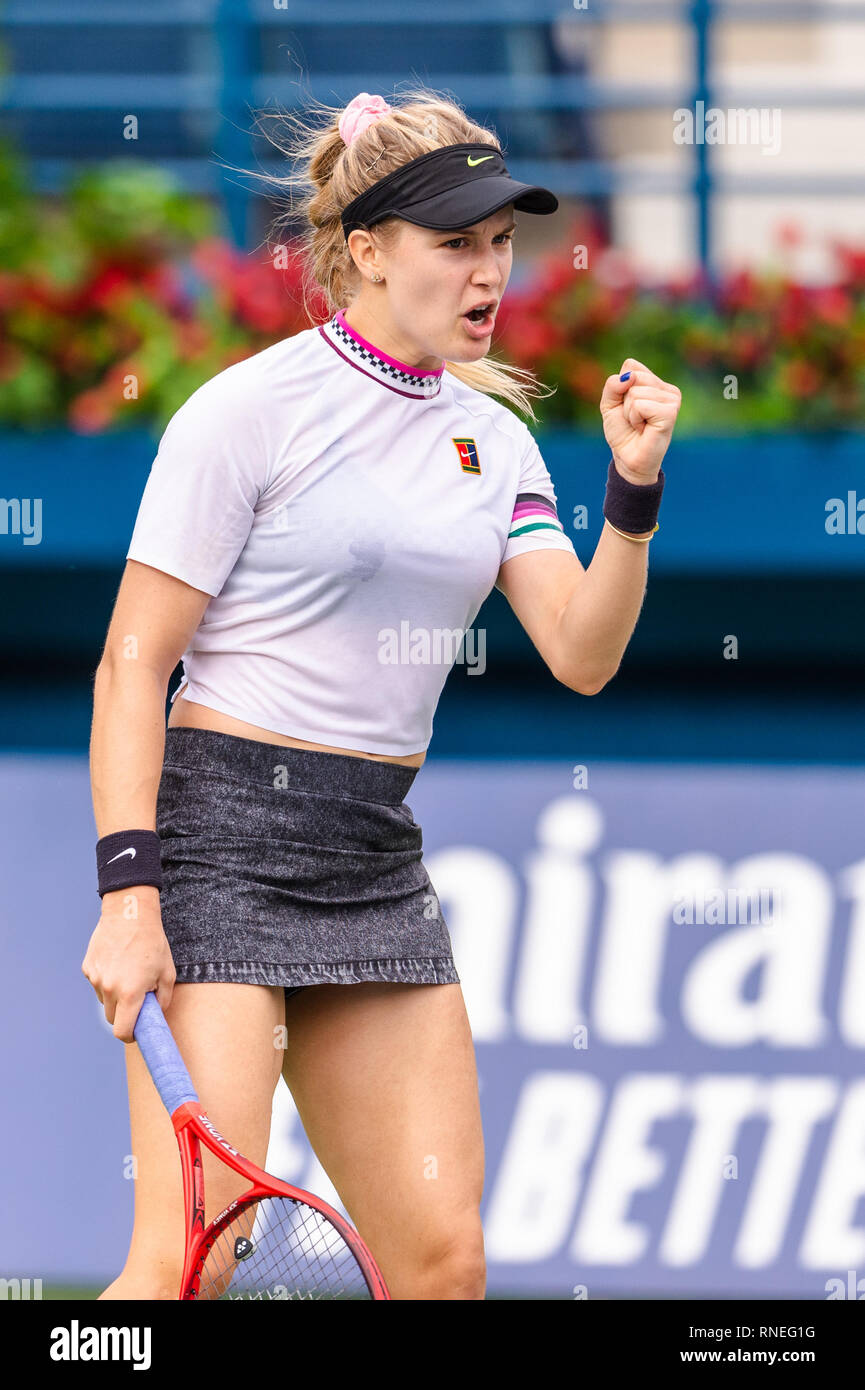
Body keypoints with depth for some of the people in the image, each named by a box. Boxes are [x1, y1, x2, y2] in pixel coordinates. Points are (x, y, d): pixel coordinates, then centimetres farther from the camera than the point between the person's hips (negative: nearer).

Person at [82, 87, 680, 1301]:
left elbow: (582, 655, 3)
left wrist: (635, 491, -12)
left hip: (378, 858, 7)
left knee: (443, 1256, 2)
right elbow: (133, 663, -9)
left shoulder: (492, 436, 11)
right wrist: (127, 893, -18)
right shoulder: (250, 409, -7)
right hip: (220, 836, -7)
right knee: (190, 1253, -17)